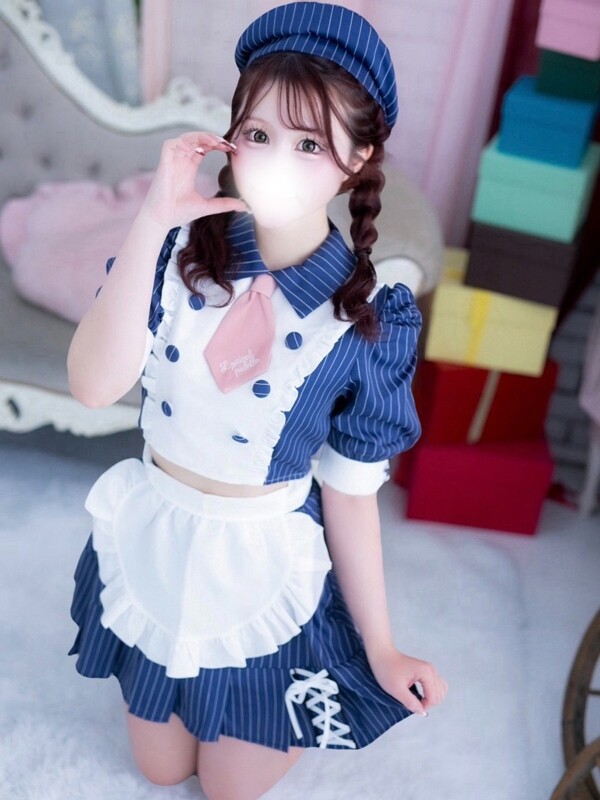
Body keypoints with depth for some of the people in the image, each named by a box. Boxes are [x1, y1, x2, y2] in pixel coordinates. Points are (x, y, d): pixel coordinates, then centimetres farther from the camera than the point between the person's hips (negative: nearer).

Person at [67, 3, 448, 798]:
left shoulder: (371, 318, -18)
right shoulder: (179, 252, -14)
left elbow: (351, 491, -11)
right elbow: (94, 383, -28)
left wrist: (380, 649, -7)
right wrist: (150, 224, -34)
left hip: (264, 570, -2)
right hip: (150, 542, 3)